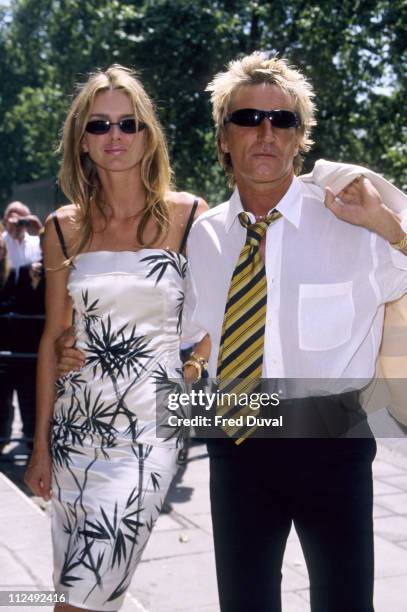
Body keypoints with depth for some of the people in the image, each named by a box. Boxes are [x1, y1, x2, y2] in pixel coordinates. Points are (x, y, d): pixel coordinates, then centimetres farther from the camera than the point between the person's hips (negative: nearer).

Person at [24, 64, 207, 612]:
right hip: (76, 422, 3)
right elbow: (54, 336, 8)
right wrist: (41, 445, 8)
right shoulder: (65, 227, 5)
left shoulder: (188, 215, -1)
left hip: (150, 423, -3)